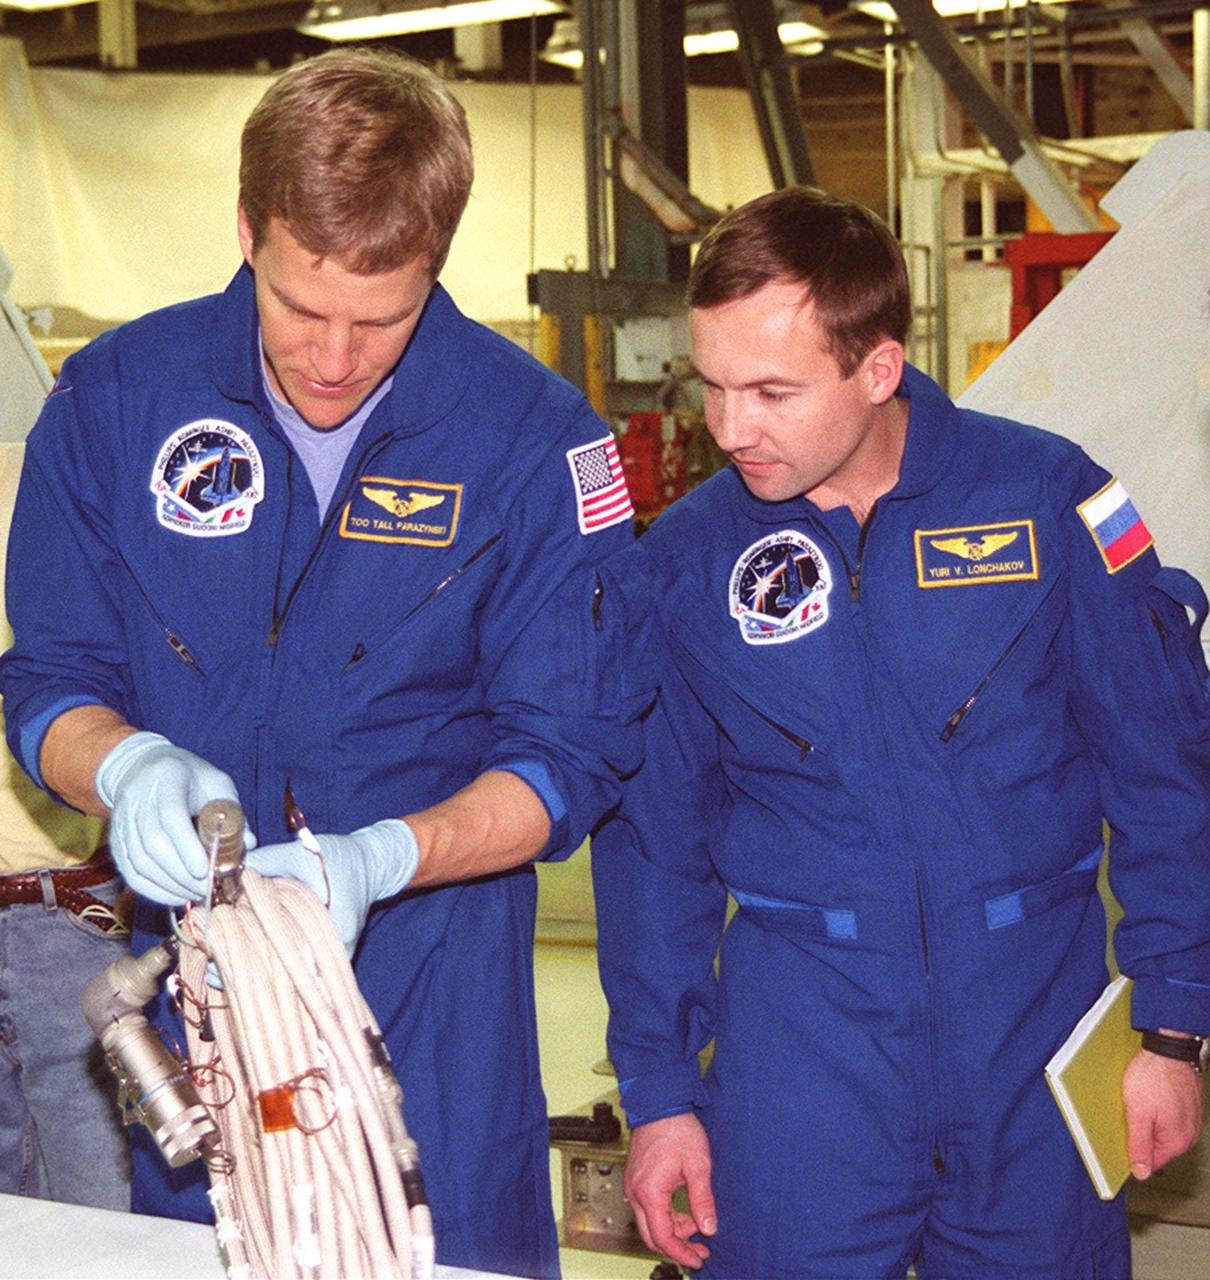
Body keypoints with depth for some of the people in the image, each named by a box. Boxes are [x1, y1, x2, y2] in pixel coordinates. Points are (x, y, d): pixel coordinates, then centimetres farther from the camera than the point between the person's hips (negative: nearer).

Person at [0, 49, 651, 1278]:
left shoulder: (535, 437, -11)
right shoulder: (114, 397, -5)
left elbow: (570, 754, -9)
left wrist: (379, 860, -25)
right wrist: (127, 768, -23)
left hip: (433, 964, -2)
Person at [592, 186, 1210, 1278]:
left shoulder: (1048, 500, -7)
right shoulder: (681, 563, -2)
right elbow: (652, 840, 6)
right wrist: (659, 1090, 6)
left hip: (1036, 1022, 0)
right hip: (797, 1024, 0)